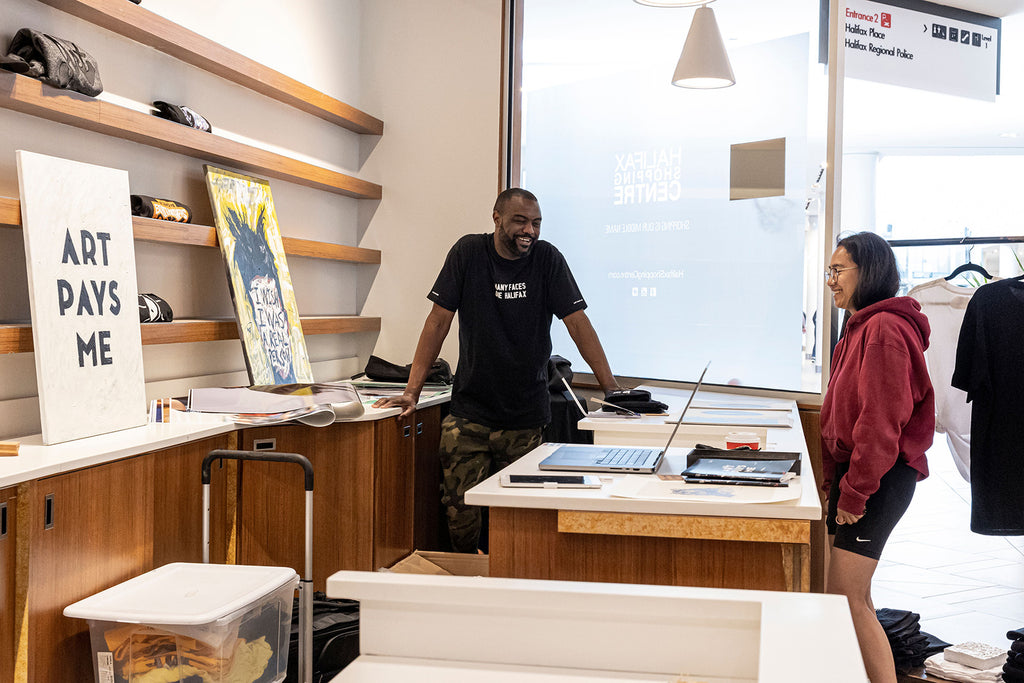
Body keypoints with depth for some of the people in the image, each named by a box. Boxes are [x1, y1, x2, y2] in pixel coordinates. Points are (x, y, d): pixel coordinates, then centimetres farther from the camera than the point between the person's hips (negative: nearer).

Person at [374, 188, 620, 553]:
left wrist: (612, 389, -12)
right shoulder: (468, 252, -2)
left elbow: (577, 322, -4)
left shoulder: (547, 258, -1)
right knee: (461, 516, -2)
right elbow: (439, 320, -1)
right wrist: (412, 391, -7)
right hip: (469, 413, 0)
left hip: (526, 419, 0)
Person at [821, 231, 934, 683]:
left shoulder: (884, 329, -16)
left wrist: (854, 492, -18)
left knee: (846, 595, -10)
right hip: (854, 472, 10)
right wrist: (835, 480, 18)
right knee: (846, 592, 12)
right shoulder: (860, 328, 17)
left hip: (879, 478, -10)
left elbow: (881, 421, -21)